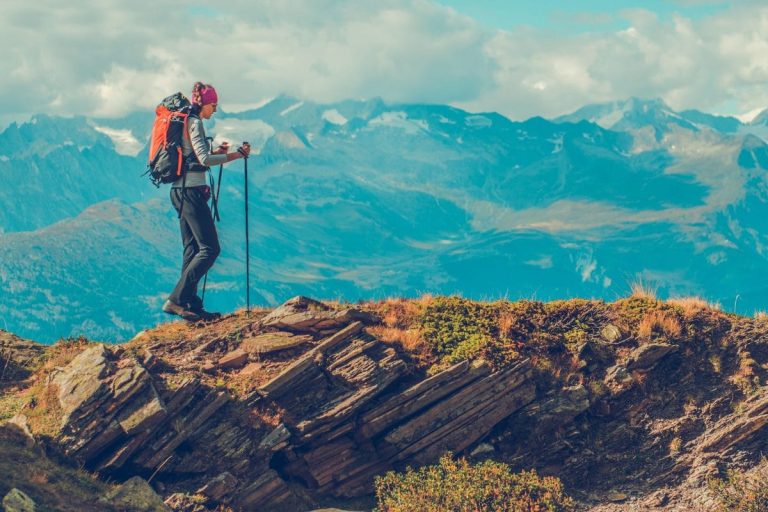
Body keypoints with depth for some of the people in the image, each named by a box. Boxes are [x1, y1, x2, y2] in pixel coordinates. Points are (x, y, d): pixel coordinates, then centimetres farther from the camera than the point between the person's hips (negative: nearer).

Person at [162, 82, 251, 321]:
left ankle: (191, 305, 11)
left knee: (192, 249, 11)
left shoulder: (184, 121, 18)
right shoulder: (194, 123, -13)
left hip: (179, 191, 11)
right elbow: (204, 159, -23)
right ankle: (176, 300, -15)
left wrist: (216, 151, 19)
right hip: (191, 191, -11)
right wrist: (236, 155, -18)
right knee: (209, 248, -10)